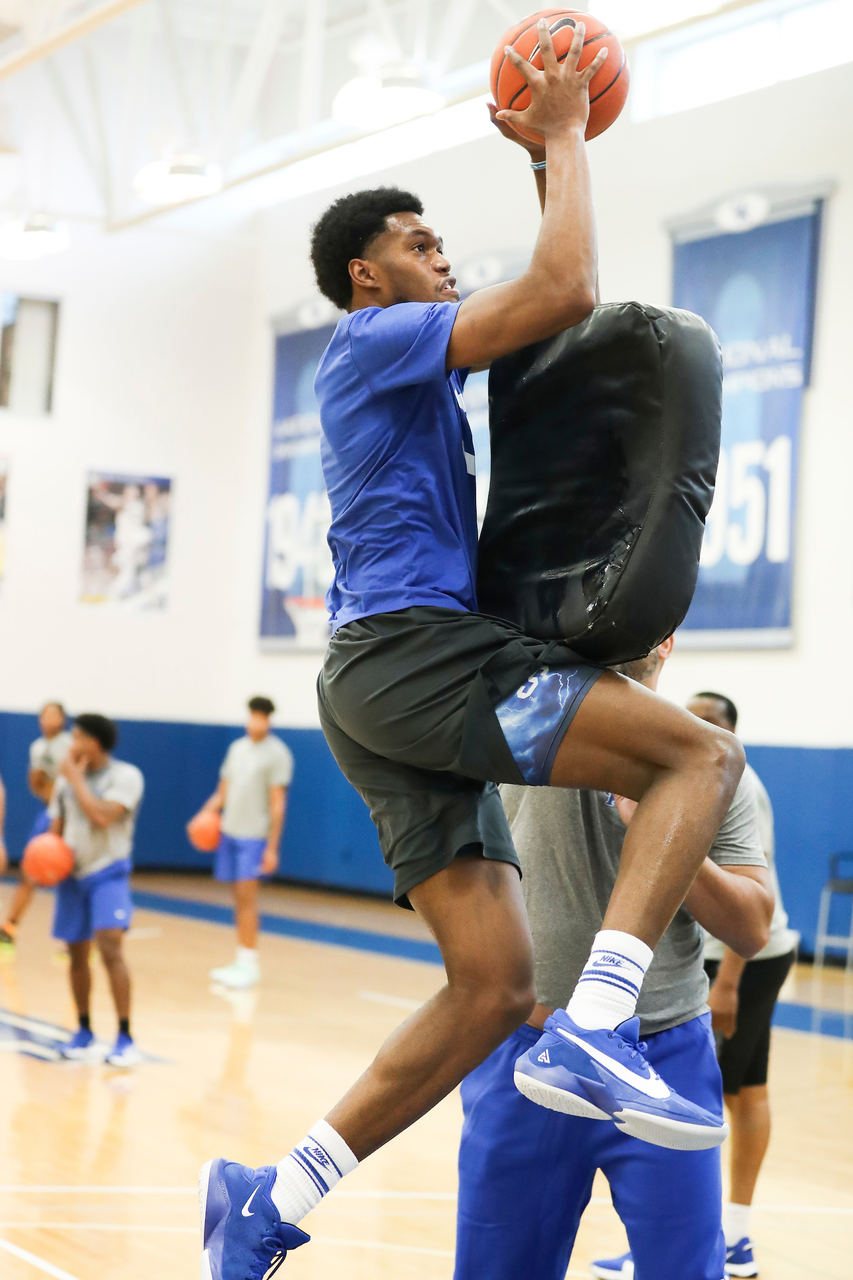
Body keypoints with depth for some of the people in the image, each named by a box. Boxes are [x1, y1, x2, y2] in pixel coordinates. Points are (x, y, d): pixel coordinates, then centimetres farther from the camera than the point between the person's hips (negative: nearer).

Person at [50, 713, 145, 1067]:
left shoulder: (125, 775, -11)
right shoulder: (67, 778, 8)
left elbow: (103, 816, -25)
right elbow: (57, 827, 17)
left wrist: (76, 778, -16)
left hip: (108, 874, -6)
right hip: (73, 874, 6)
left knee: (110, 949, -20)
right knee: (77, 955, 10)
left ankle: (125, 1039, -16)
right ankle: (84, 1033, 26)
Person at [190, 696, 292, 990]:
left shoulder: (277, 754, -6)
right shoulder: (237, 748, 13)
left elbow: (278, 804, -9)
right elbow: (223, 791, 18)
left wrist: (272, 847, -13)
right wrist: (207, 813, 0)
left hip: (254, 836, -6)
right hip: (230, 832, 6)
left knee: (246, 895, -10)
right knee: (238, 896, 8)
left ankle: (249, 963, -7)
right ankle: (241, 962, 14)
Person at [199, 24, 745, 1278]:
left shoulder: (409, 363, 29)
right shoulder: (376, 338, 1)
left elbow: (547, 304, 41)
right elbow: (562, 294, -13)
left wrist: (555, 154, 35)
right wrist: (563, 137, 0)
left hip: (410, 676, 9)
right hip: (409, 653, -9)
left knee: (493, 986, 1)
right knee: (703, 753, -17)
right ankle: (595, 1032, -30)